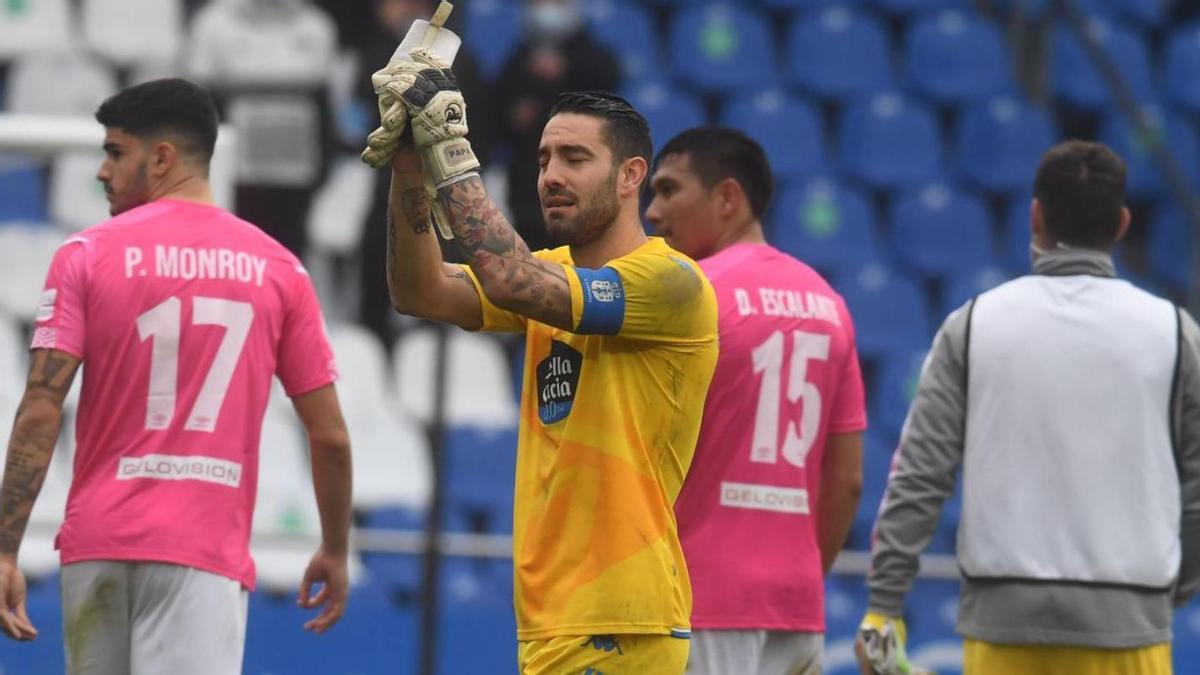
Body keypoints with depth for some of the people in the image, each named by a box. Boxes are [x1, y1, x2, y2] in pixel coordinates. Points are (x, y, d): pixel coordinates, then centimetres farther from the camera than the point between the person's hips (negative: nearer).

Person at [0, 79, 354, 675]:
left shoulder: (87, 256, 1)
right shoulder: (278, 269, 6)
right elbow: (330, 435, 7)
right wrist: (334, 551, 21)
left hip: (98, 545, 1)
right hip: (207, 550, 0)